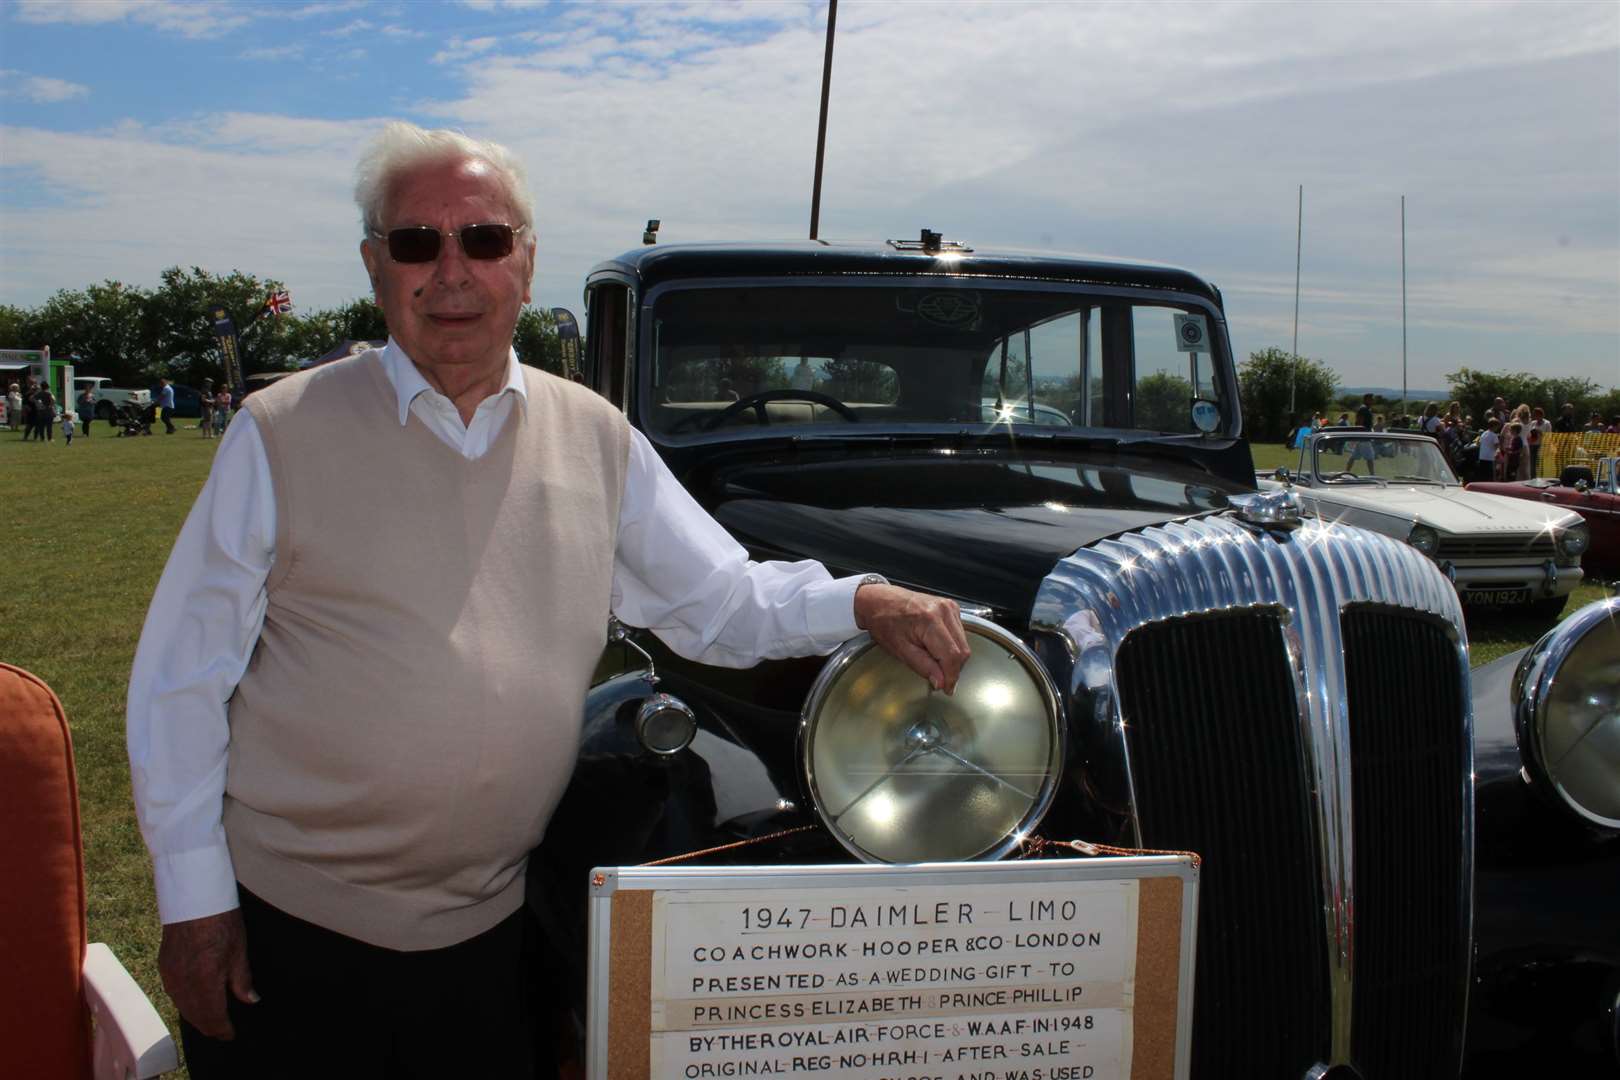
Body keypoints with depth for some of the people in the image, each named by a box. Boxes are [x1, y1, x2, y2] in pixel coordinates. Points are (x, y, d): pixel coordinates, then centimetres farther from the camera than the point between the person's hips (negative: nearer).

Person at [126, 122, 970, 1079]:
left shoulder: (596, 438, 4)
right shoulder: (283, 435, -6)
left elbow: (724, 601, 7)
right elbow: (183, 678, -4)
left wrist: (863, 603, -11)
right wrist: (194, 902, -6)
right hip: (285, 930, -2)